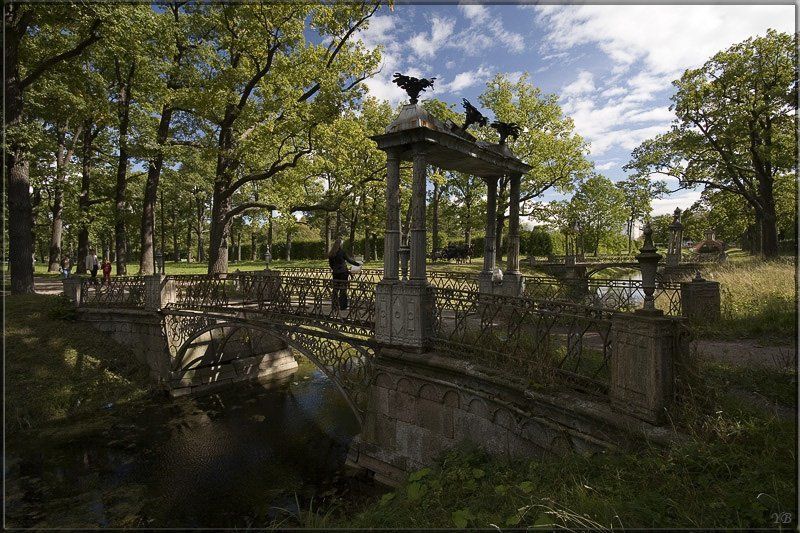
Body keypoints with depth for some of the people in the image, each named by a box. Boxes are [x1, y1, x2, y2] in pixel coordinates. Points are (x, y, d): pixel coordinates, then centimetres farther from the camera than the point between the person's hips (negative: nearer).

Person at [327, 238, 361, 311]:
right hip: (343, 272, -6)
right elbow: (349, 260, -7)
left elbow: (330, 263, 14)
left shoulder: (330, 253, 7)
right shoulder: (342, 251, -10)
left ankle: (335, 306, 14)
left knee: (335, 289, 11)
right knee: (343, 289, -1)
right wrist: (358, 264, 3)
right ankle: (343, 306, 1)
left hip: (335, 273, 6)